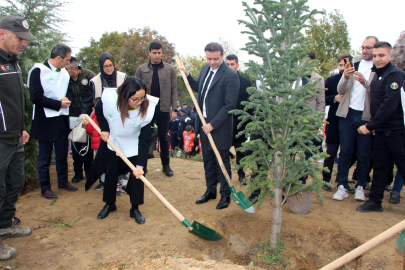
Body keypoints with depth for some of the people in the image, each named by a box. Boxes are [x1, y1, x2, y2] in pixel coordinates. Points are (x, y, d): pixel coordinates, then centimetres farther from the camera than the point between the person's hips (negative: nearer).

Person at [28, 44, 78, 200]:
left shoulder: (64, 72, 9)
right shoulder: (38, 71, -11)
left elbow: (69, 92, 16)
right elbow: (36, 97, -17)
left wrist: (67, 99, -7)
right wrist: (59, 104, -15)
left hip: (62, 119, 6)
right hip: (45, 121, -6)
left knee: (62, 153, 15)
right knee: (44, 156, 5)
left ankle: (63, 182, 30)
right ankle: (45, 188, 17)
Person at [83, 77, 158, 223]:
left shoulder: (147, 109, -32)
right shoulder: (109, 97, -29)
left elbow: (145, 140, -27)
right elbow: (99, 111, -1)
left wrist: (140, 165, -31)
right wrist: (104, 129, -11)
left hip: (135, 147, -1)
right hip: (113, 142, 2)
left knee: (137, 174, -7)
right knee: (110, 173, 9)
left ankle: (135, 209, 11)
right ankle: (109, 204, 31)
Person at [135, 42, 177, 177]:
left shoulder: (170, 69, 4)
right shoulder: (141, 69, 5)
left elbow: (174, 90, 2)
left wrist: (174, 109, -4)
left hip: (163, 109, 0)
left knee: (164, 138, 8)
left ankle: (166, 165, 21)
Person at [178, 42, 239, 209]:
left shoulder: (230, 75, -17)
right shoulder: (205, 69, 7)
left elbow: (229, 105, -19)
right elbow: (198, 88, 23)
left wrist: (213, 124, -19)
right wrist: (187, 75, 8)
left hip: (220, 126, -7)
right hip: (204, 123, 7)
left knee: (222, 161, 6)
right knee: (208, 160, 17)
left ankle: (225, 195, 23)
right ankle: (210, 191, 34)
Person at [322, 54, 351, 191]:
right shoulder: (330, 80, 5)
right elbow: (323, 100, 3)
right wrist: (334, 98, -14)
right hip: (334, 122, 0)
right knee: (330, 153, 5)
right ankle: (326, 180, 18)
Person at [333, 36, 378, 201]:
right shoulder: (353, 63, 10)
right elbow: (340, 90, 5)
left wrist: (366, 82, -26)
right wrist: (345, 77, -14)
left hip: (367, 116, -2)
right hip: (348, 114, 2)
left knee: (364, 154, 5)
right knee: (345, 152, 4)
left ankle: (360, 187, 19)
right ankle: (342, 186, 12)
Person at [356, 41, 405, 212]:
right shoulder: (377, 76, 14)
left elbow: (389, 105, -22)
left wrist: (370, 126, -20)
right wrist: (373, 126, 7)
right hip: (381, 131, 8)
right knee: (379, 166, 12)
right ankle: (375, 201, 21)